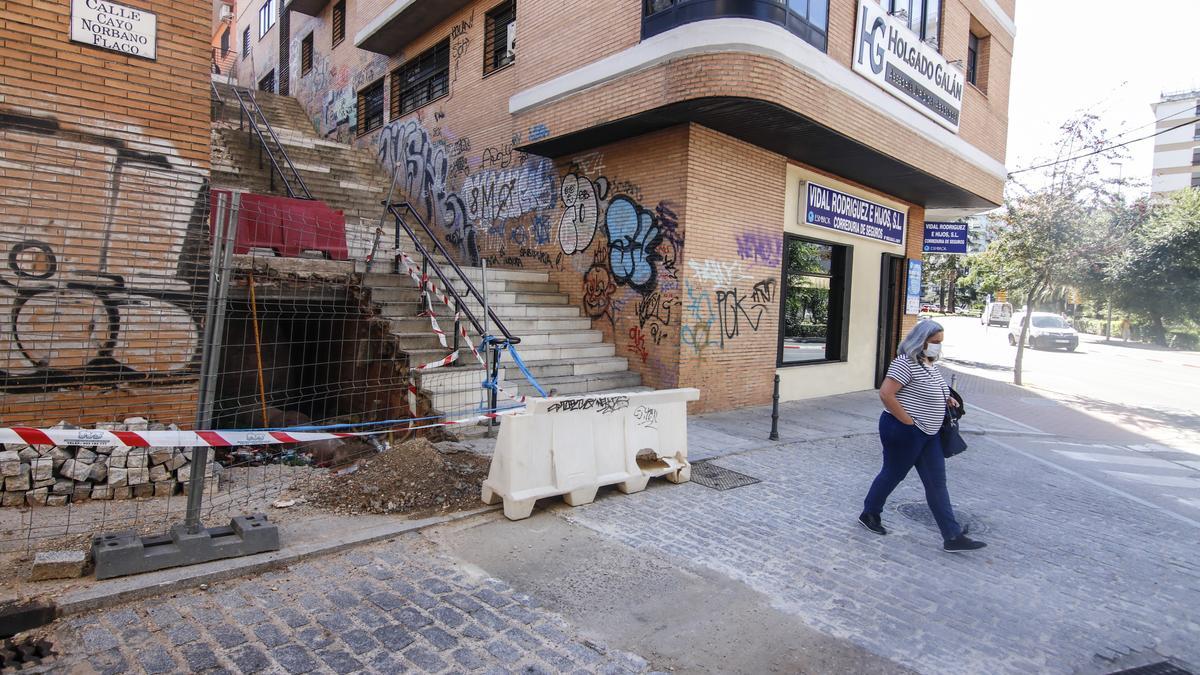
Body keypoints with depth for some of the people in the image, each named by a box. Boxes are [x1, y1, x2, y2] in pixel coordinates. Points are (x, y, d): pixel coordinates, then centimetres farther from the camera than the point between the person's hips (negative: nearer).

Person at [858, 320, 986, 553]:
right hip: (904, 432, -9)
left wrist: (946, 399, 7)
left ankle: (953, 537, 14)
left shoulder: (930, 363, 10)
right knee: (893, 474, 8)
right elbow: (886, 394, -26)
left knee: (937, 483, 9)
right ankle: (869, 514, 29)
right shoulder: (906, 363, -19)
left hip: (928, 433, 9)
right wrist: (908, 421, -22)